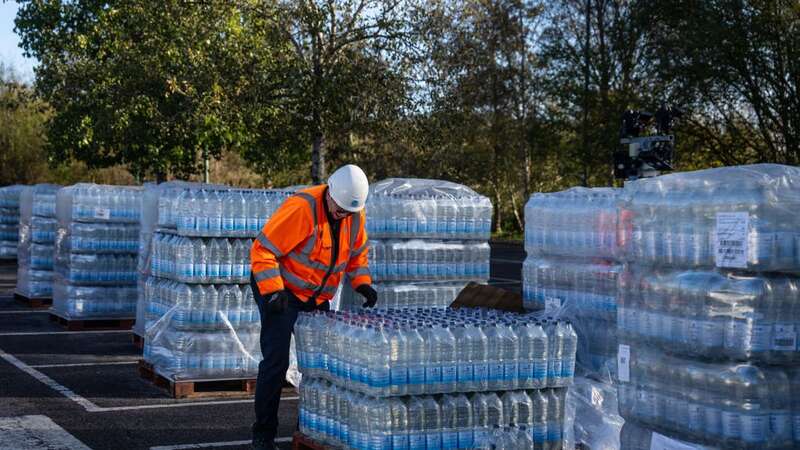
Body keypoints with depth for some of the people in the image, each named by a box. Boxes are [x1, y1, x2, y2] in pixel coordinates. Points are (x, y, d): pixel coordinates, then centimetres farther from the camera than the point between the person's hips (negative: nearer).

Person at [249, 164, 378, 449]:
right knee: (277, 360, -11)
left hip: (317, 297, 7)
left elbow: (357, 253, 14)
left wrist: (362, 283, -2)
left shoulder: (355, 214, -4)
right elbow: (262, 250, -26)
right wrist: (273, 292, -32)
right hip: (282, 291, -7)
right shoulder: (302, 208, -27)